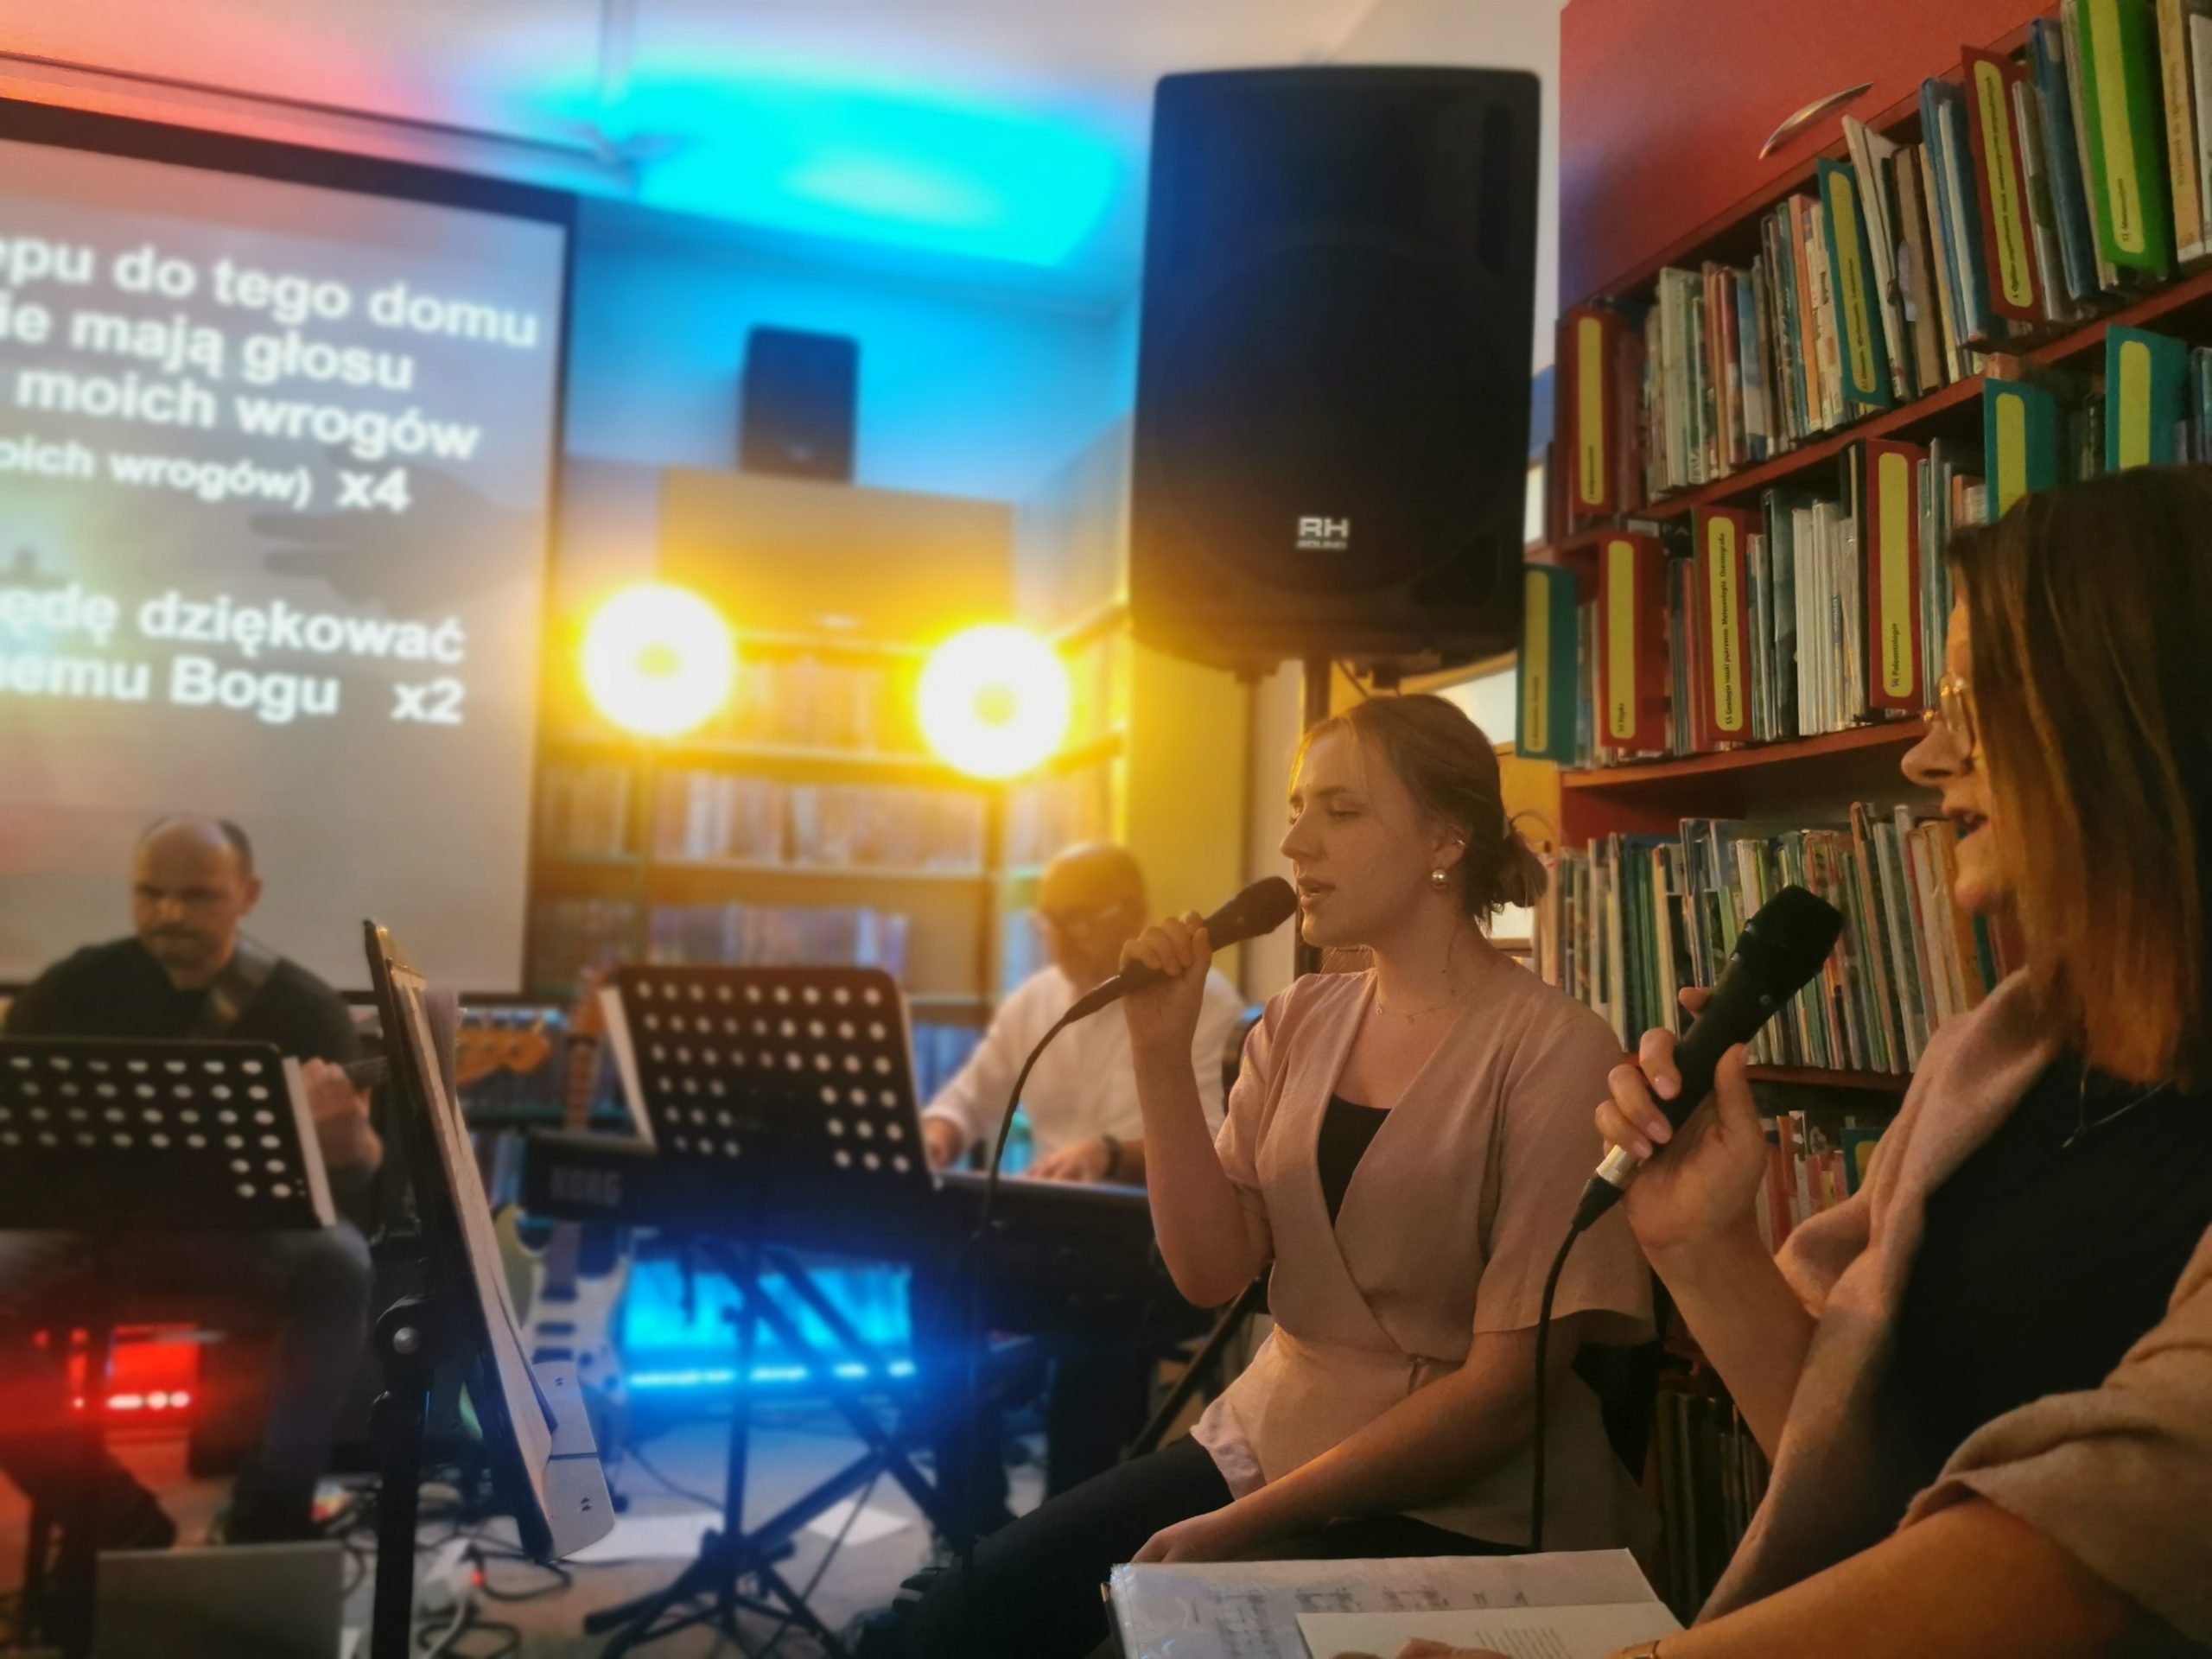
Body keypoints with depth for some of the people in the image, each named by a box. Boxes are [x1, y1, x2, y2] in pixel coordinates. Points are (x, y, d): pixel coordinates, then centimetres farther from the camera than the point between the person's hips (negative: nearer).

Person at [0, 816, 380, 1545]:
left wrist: (345, 1142, -37)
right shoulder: (79, 986, 4)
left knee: (339, 1267, -33)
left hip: (233, 1220, -2)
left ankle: (269, 1517, -15)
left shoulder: (304, 1008, -5)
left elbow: (358, 1185, -12)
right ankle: (117, 1520, -15)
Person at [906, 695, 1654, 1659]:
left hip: (1462, 1510, -5)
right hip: (1263, 1443, 5)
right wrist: (1160, 1056, -13)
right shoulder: (1299, 1025, 5)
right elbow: (1212, 1272, -2)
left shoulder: (1553, 1051, -14)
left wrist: (1242, 1526, -16)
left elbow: (1505, 1386, -16)